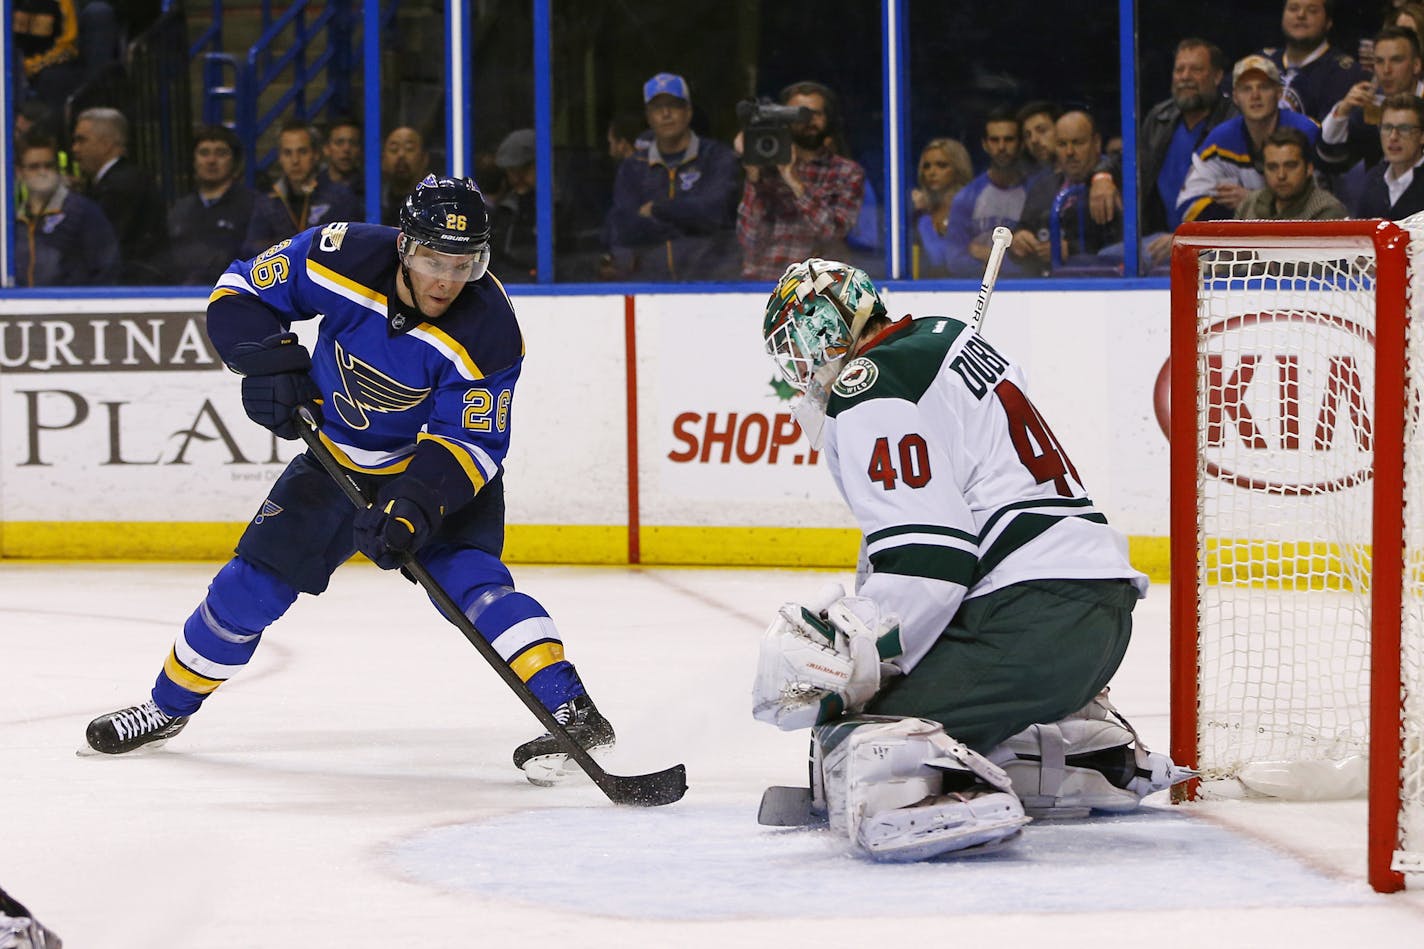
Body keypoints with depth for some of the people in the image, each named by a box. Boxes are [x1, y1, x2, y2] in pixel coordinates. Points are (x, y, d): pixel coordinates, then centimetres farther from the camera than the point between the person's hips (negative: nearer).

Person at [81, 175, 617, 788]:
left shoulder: (487, 332, -30)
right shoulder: (344, 258, -23)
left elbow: (470, 443, -28)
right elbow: (242, 291, -8)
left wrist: (416, 505, -43)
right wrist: (267, 359, -24)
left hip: (442, 462, -3)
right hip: (339, 457, 3)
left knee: (464, 574, -27)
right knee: (256, 578, 1)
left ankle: (571, 713, -30)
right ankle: (169, 705, 21)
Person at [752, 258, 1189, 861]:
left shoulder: (869, 396, -8)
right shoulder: (944, 338, 21)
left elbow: (925, 558, -18)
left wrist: (845, 664, -17)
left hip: (1030, 621, -10)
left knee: (866, 756, -17)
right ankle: (1093, 751, 20)